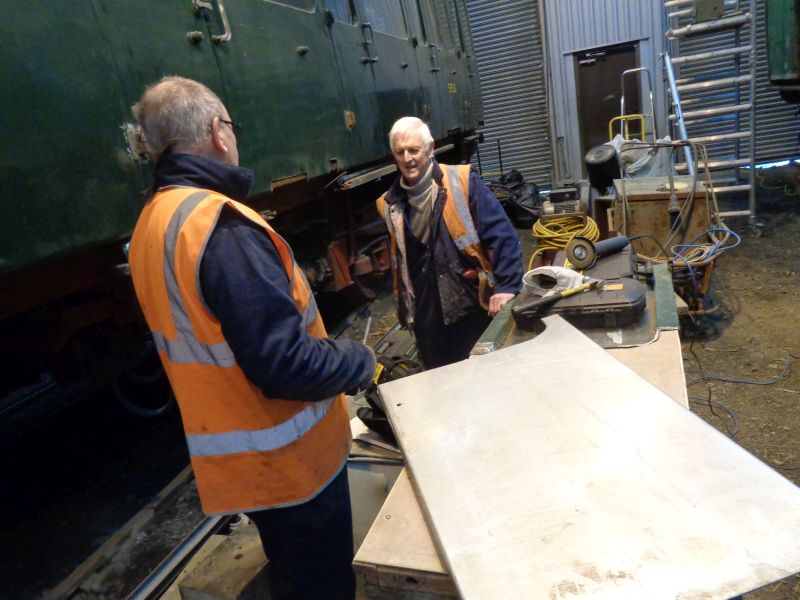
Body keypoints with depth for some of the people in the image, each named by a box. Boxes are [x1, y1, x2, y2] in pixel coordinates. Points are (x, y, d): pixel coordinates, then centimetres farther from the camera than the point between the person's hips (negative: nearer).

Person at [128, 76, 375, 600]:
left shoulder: (151, 225, 5)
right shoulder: (221, 226, -26)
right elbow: (285, 365, -28)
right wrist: (361, 359, -11)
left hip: (242, 457, 9)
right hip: (287, 458, -9)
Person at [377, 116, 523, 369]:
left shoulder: (462, 182, -8)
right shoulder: (391, 203, 5)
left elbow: (501, 234, -12)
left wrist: (507, 285, -20)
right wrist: (404, 307, 13)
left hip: (474, 306, -3)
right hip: (428, 317, 4)